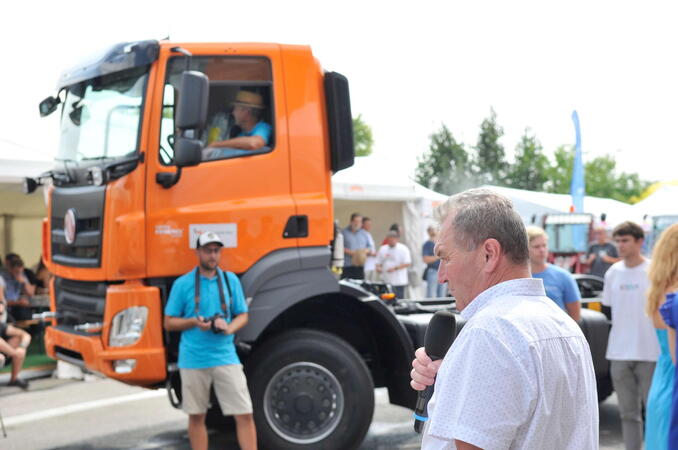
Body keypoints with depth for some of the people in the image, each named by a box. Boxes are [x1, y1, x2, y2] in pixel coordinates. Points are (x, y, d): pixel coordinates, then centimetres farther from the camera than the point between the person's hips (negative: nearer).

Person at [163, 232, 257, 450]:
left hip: (225, 356, 1)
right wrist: (195, 322, -14)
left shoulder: (231, 280, 8)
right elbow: (169, 323, 5)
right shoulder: (182, 284, 2)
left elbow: (242, 315, 12)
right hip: (193, 359, -1)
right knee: (196, 416, 8)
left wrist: (229, 327, -11)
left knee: (244, 414, -6)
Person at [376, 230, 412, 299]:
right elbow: (378, 262, 17)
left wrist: (395, 268, -19)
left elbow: (408, 263, -10)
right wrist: (378, 267, -6)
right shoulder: (382, 249, 12)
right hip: (385, 281, 4)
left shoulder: (403, 249, -2)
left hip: (399, 282, -4)